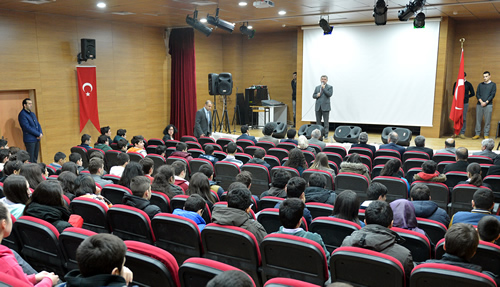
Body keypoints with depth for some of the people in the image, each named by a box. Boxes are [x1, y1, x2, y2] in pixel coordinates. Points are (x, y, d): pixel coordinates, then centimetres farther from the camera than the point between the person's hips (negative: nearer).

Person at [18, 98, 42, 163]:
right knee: (30, 160, -6)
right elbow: (27, 127, -17)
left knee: (35, 159, 11)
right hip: (29, 140, -8)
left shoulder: (32, 114, 15)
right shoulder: (22, 114, -10)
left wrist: (41, 133, -3)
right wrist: (38, 134, -14)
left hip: (37, 139, 8)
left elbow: (38, 124, 16)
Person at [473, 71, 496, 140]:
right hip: (479, 105, 2)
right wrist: (481, 101, -9)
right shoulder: (480, 84, 13)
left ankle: (486, 135, 5)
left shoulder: (493, 84, 6)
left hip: (488, 105, -2)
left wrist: (486, 102, -12)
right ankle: (477, 134, 8)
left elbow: (492, 95, -2)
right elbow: (477, 94, 6)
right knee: (478, 120, 2)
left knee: (487, 120, -1)